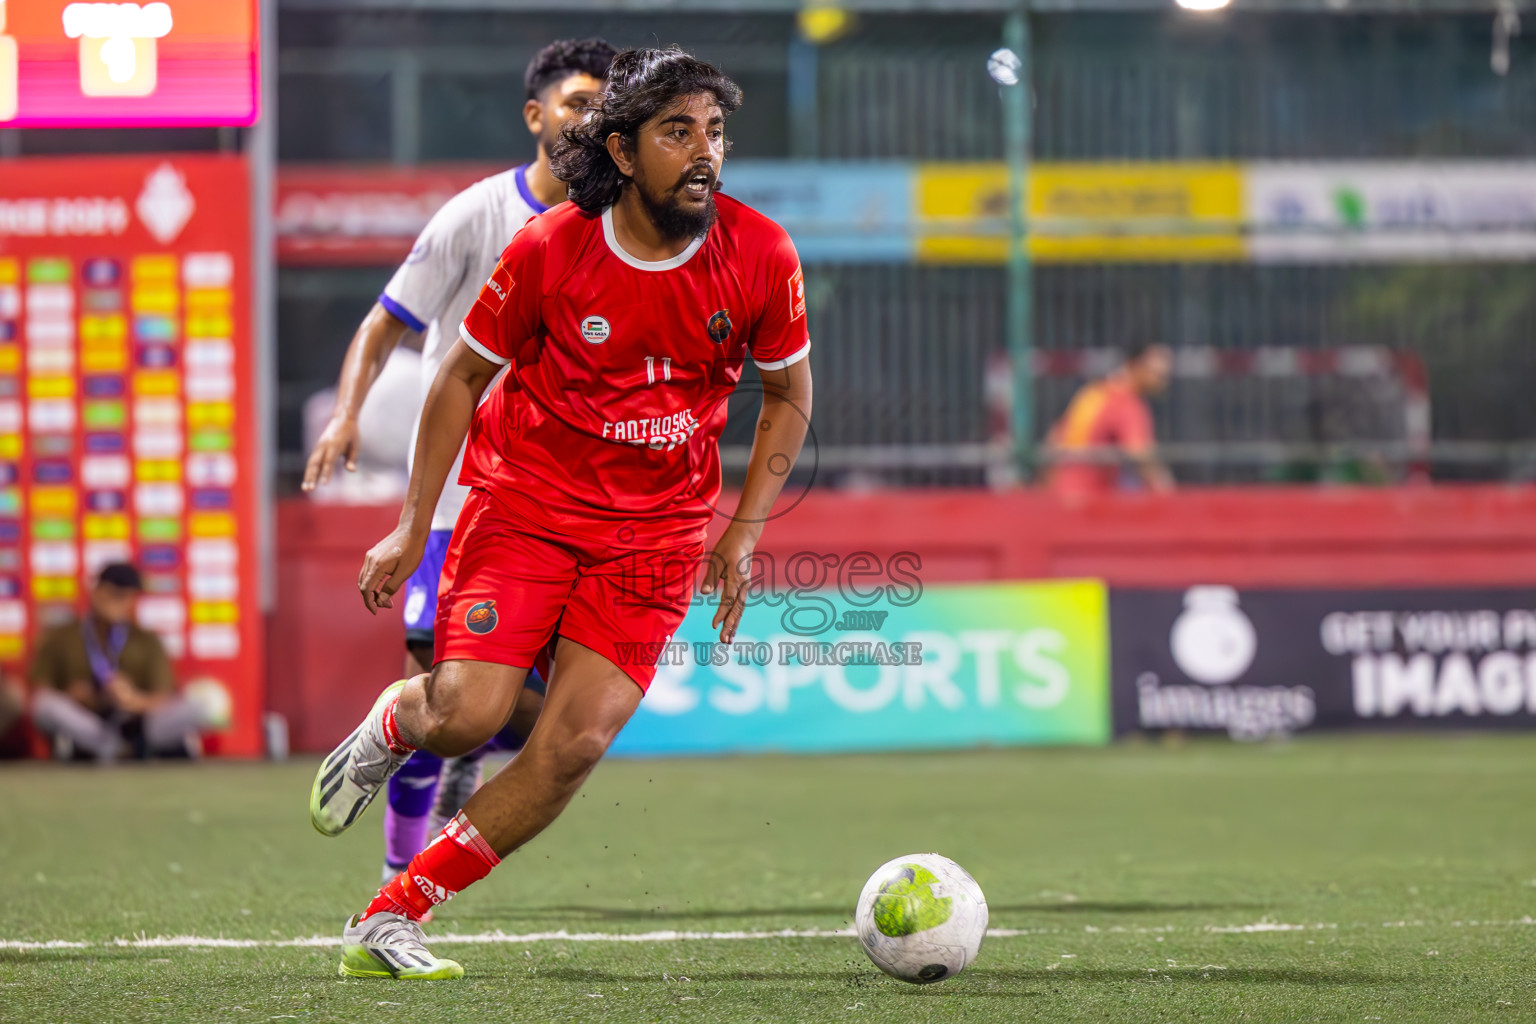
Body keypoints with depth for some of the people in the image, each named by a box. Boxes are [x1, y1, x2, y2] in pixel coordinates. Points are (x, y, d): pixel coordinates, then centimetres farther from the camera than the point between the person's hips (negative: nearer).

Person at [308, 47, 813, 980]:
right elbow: (463, 377, -1)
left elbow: (789, 394, 7)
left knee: (576, 743, -14)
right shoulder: (549, 250, -13)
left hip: (654, 535, 2)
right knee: (467, 718, -17)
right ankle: (390, 725, 22)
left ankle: (390, 919, -3)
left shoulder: (760, 256, -9)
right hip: (526, 501, -2)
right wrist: (414, 528, -2)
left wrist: (744, 531, -1)